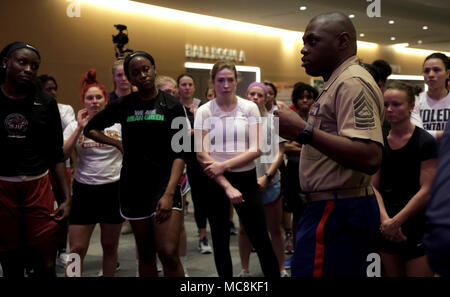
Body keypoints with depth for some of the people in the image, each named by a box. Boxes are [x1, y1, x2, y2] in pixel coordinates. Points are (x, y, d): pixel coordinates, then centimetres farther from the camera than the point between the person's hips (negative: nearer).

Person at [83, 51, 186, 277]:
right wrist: (118, 144, 5)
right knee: (146, 255, 9)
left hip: (164, 184, -2)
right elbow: (90, 129, 20)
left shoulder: (172, 106, -1)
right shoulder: (122, 106, 5)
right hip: (133, 187, 3)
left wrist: (169, 193, -16)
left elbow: (179, 154, -6)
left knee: (169, 254, -15)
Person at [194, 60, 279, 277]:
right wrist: (227, 186, -15)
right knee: (220, 240, 11)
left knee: (261, 239, 0)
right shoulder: (204, 111, -2)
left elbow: (257, 149, -7)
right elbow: (201, 153, -9)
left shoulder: (249, 107, 0)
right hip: (215, 180, 1)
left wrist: (224, 165, -16)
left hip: (246, 178, 0)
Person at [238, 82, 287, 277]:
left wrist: (267, 177, -11)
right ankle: (244, 269, 21)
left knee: (275, 228, 7)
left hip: (269, 182, 0)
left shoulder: (274, 120, 3)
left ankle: (282, 269, 18)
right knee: (245, 228, 10)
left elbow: (280, 153, 0)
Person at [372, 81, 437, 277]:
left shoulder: (425, 142, -7)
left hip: (416, 226, -4)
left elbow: (426, 191, -12)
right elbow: (373, 186, 4)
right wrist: (384, 218, -12)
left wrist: (395, 221, -14)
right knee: (392, 273, 10)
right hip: (387, 229, 5)